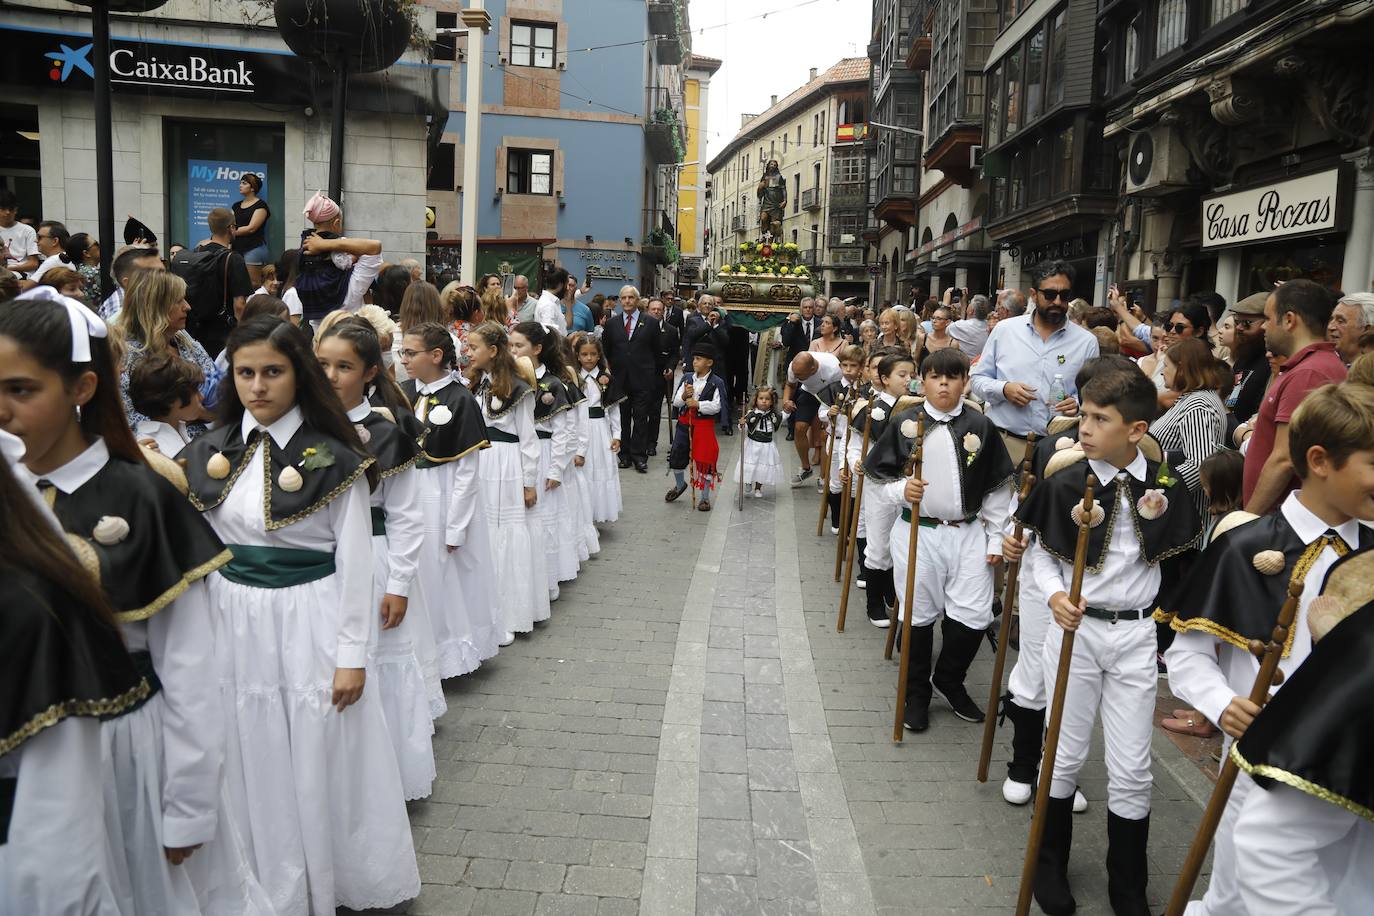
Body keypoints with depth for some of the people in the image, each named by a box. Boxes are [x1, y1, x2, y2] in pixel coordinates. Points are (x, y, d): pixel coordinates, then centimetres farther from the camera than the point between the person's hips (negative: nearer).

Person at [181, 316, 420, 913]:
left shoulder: (332, 458, -9)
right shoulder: (211, 454, 3)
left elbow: (354, 562, -9)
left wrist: (351, 654, -10)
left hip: (310, 624, -4)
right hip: (236, 627, 4)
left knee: (321, 762, 7)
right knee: (256, 766, 14)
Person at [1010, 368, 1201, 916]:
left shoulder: (1165, 487, -5)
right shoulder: (1064, 484, -9)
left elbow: (1175, 559, 8)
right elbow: (1043, 557, -1)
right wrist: (1055, 596, -18)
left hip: (1136, 634, 1)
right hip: (1076, 627, -1)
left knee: (1131, 770, 6)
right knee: (1066, 755, 10)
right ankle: (1050, 864, 33)